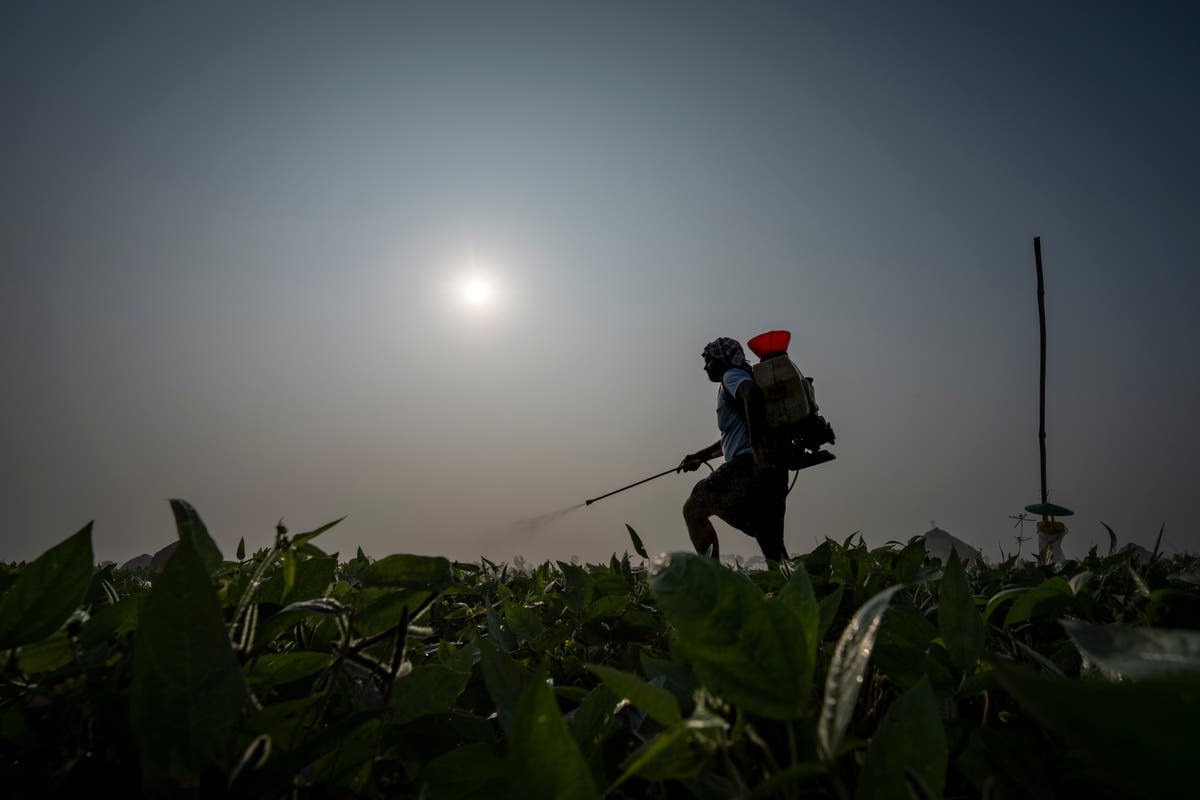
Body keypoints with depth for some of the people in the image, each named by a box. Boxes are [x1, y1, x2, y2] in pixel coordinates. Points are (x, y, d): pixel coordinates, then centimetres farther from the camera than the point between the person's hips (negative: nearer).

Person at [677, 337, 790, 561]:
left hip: (749, 464, -9)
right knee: (772, 547, 11)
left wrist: (758, 450, -28)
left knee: (693, 509, 1)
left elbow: (751, 393, -23)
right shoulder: (740, 380, 31)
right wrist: (700, 457, 40)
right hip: (775, 471, 9)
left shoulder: (732, 375, 3)